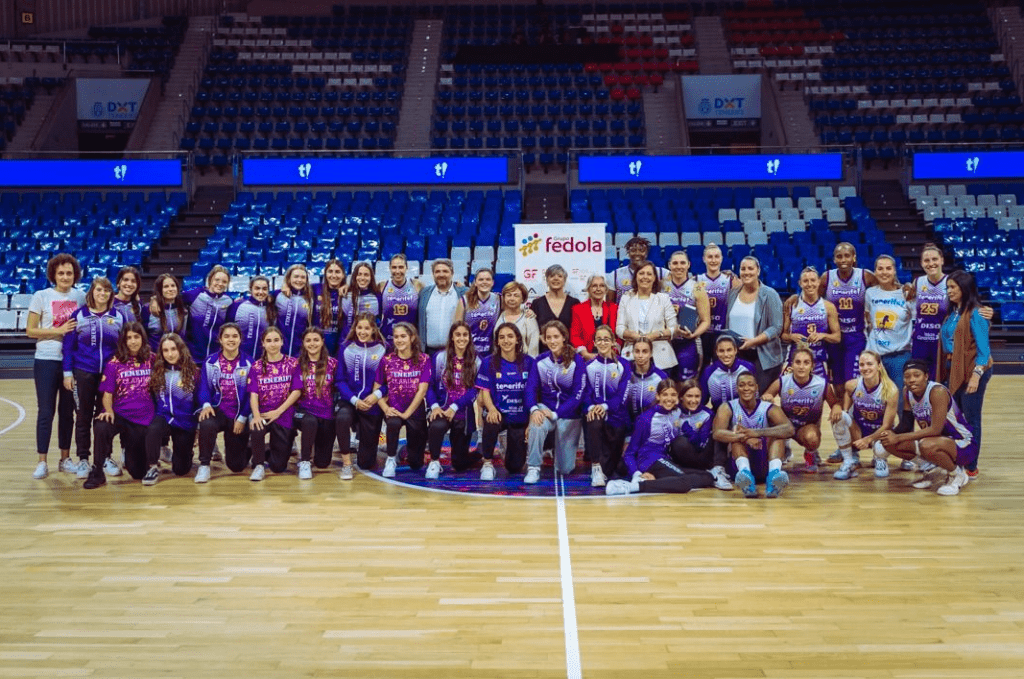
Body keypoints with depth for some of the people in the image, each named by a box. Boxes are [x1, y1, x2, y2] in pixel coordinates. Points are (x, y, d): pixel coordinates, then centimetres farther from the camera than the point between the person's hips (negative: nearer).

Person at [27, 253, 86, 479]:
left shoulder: (81, 297, 3)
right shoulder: (41, 297, -4)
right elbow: (30, 331, -6)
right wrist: (58, 331, -17)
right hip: (46, 361, -2)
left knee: (67, 410, 10)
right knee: (46, 411, -1)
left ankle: (65, 458, 20)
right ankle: (41, 461, 8)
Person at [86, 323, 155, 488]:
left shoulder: (152, 361, 2)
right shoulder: (115, 363, -1)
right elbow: (107, 394, -2)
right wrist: (109, 410, -20)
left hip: (144, 418, 1)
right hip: (120, 414, -1)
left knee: (139, 472, 5)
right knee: (101, 427, -38)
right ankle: (97, 473, -19)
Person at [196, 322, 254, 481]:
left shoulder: (248, 363, -2)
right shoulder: (210, 362, 3)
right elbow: (204, 387, -2)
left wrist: (242, 418, -12)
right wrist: (206, 404, -23)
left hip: (239, 416, 0)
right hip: (217, 410, 1)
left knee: (236, 465, 3)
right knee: (207, 424, -38)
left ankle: (245, 449, 42)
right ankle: (204, 465, -17)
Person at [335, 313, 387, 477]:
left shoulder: (383, 349, -4)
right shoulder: (346, 348, -1)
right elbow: (340, 380, -1)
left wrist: (377, 395, -20)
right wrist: (354, 400, -15)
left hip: (373, 405, 0)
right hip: (349, 401, 0)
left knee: (366, 463, 5)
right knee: (342, 417, -39)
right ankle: (346, 464, -19)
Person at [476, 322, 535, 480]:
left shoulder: (528, 362, -2)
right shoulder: (489, 363, -2)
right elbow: (484, 391, -5)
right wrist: (491, 409, -27)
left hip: (521, 418, 1)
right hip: (499, 413, -1)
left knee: (515, 467, 3)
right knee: (491, 424, -39)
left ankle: (508, 445, 40)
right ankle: (487, 464, -15)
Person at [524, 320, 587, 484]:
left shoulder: (576, 361, -12)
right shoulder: (541, 361, -2)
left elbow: (578, 394, -14)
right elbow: (530, 387, -7)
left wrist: (556, 414, -22)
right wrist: (534, 409, -27)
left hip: (568, 414, -1)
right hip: (545, 408, 1)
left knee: (565, 469, 4)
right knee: (536, 425, -37)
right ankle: (533, 468, -21)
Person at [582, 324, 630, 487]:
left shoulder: (623, 365, 0)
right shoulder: (589, 366, 6)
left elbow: (623, 394, -8)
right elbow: (585, 392, -1)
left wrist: (605, 406, -24)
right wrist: (590, 407, -23)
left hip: (616, 414, 0)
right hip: (594, 411, 0)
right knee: (594, 423, -39)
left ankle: (603, 470, 40)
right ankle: (596, 467, -30)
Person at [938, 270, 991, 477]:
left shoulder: (975, 313, -12)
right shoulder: (952, 312, 11)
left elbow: (983, 347, -14)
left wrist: (976, 375, -19)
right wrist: (945, 370, 11)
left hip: (971, 370, -7)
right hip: (952, 370, 7)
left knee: (971, 419, 0)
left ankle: (971, 467, 8)